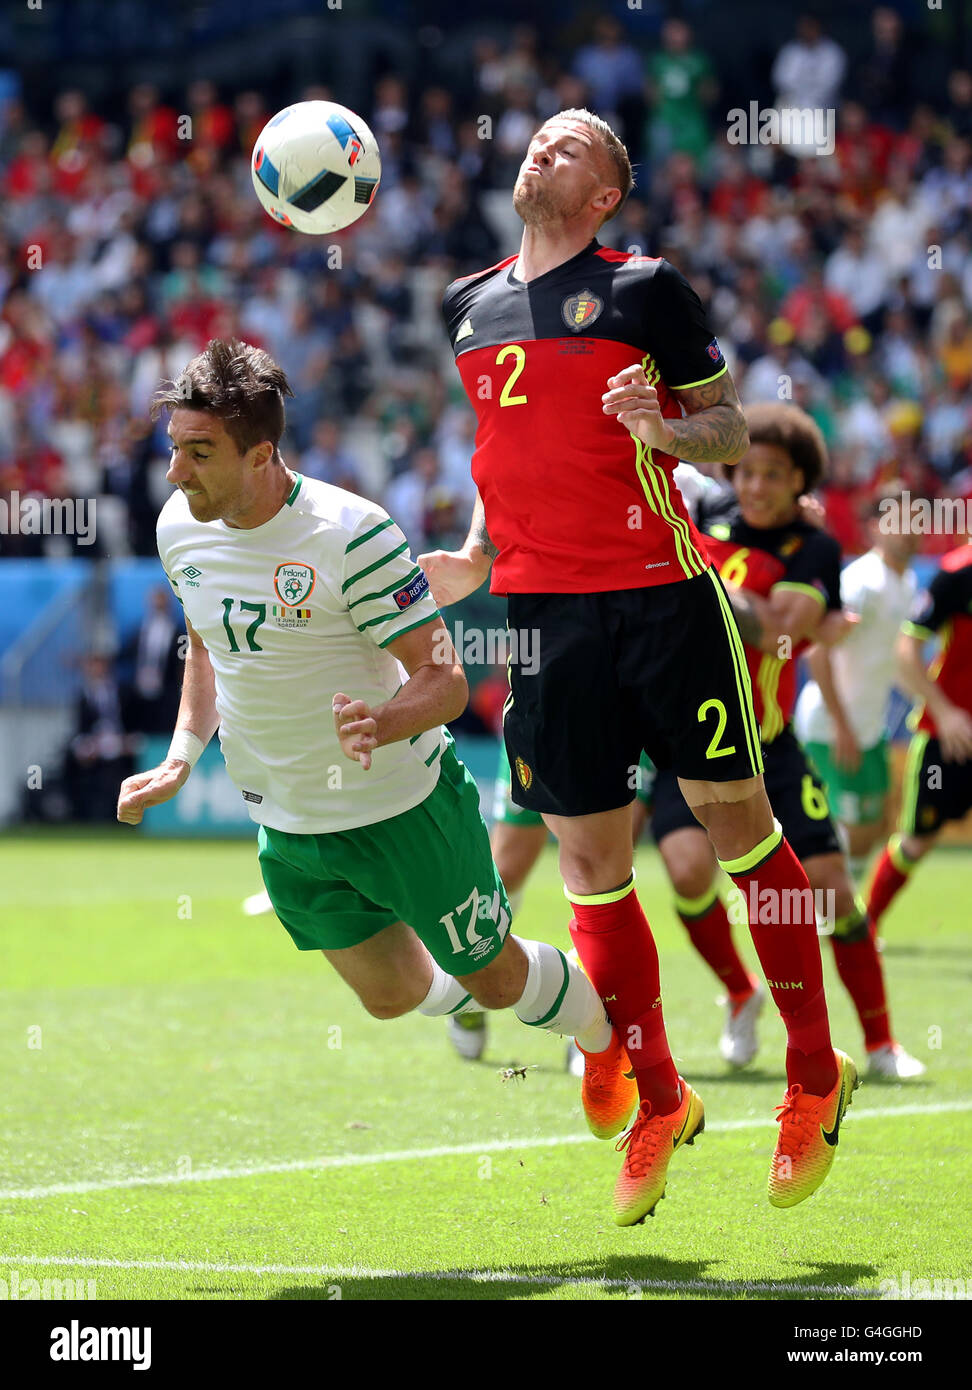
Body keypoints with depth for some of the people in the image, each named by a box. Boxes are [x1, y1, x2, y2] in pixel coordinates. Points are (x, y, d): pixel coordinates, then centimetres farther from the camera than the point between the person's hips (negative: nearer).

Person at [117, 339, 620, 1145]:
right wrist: (181, 758, 4)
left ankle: (608, 1042, 37)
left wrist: (382, 725, -43)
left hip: (404, 805, -5)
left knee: (497, 980, 8)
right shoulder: (181, 531, -6)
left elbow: (444, 680, -23)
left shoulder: (351, 534, -26)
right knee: (393, 995, 16)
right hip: (286, 828, 5)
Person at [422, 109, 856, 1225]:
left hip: (664, 596, -5)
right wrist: (477, 555, 12)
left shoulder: (644, 289, -3)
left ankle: (815, 1075, 13)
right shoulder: (468, 308, 13)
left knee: (735, 822, 0)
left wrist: (662, 426, -19)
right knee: (590, 868, 5)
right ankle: (656, 1102, 17)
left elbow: (730, 428, 1)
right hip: (541, 609, 5)